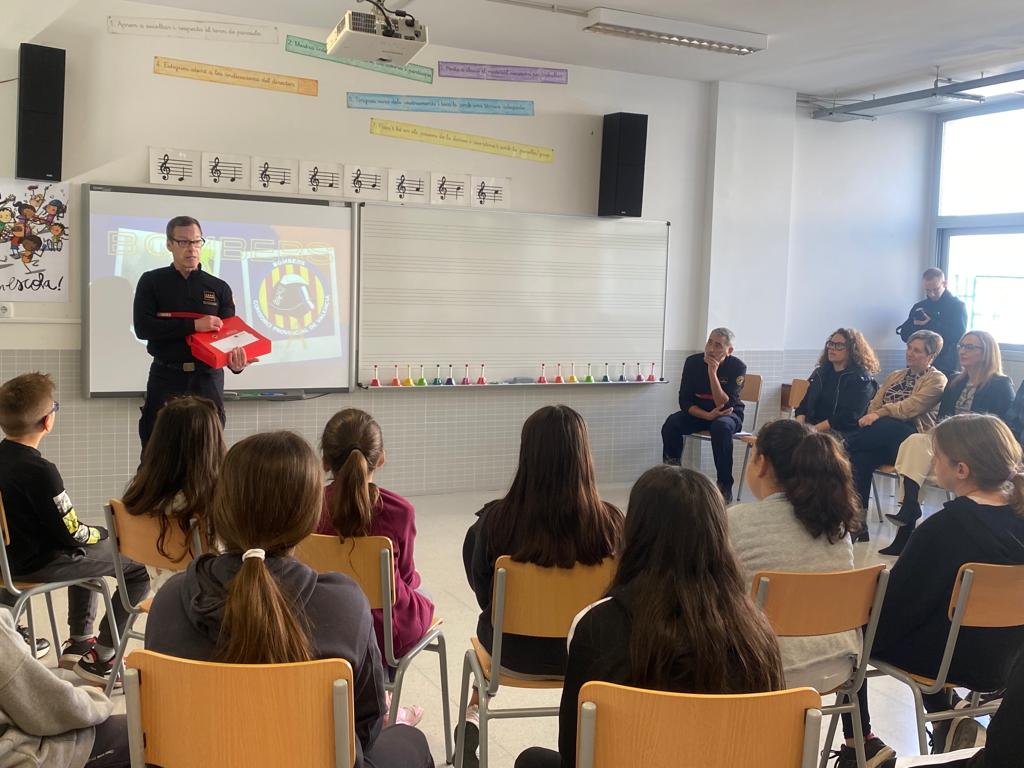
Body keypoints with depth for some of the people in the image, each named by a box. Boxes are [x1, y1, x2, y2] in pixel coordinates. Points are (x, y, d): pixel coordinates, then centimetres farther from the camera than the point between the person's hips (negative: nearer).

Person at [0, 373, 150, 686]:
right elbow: (72, 534, -20)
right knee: (139, 567, -6)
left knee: (89, 548, 34)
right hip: (39, 564, -9)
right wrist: (103, 533, 1)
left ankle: (78, 641, 33)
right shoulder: (40, 471, -27)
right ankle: (100, 658, 0)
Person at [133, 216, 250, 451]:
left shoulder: (219, 288, 9)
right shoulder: (152, 281, 4)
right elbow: (143, 327, -8)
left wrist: (235, 358, -21)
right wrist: (193, 325, -17)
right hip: (166, 379, -1)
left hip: (208, 379, 2)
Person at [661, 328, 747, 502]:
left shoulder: (737, 367, -17)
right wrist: (707, 415, -26)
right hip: (698, 413, 3)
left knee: (721, 427, -37)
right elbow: (685, 401, -9)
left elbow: (723, 405, -24)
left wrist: (712, 373, -32)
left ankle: (725, 487, -25)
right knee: (672, 423, -26)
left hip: (728, 414, -3)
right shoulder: (693, 362, -8)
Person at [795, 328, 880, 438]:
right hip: (810, 429, 6)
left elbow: (849, 417, -13)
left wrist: (815, 429, -18)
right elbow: (804, 404, 15)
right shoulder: (820, 373, 20)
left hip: (841, 434, -6)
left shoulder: (862, 379, -1)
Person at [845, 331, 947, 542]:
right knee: (860, 458, -27)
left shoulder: (937, 380, 7)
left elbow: (910, 408, -8)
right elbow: (874, 406, 16)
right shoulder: (895, 376, 27)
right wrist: (869, 418, -6)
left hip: (909, 436, -5)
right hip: (882, 436, 5)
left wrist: (880, 414, -15)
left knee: (884, 426, -37)